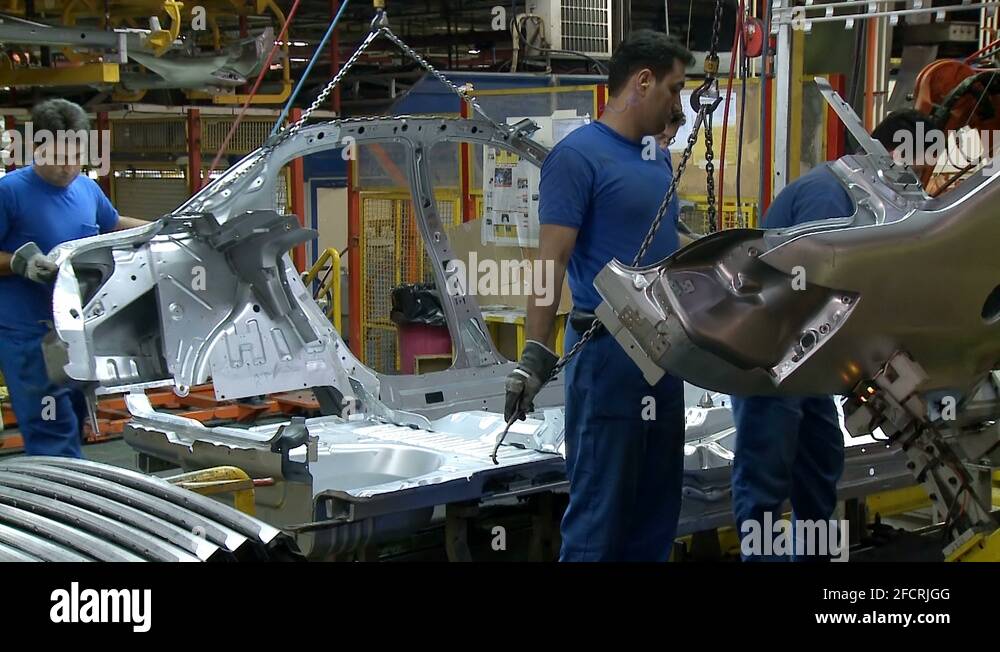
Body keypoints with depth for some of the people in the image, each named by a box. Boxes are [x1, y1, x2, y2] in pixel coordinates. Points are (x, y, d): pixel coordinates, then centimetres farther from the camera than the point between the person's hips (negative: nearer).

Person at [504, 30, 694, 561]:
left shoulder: (657, 160, 14)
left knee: (657, 509, 13)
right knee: (600, 512, -3)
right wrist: (536, 352, -22)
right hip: (609, 353, -8)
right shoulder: (578, 155, -10)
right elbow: (552, 259, -16)